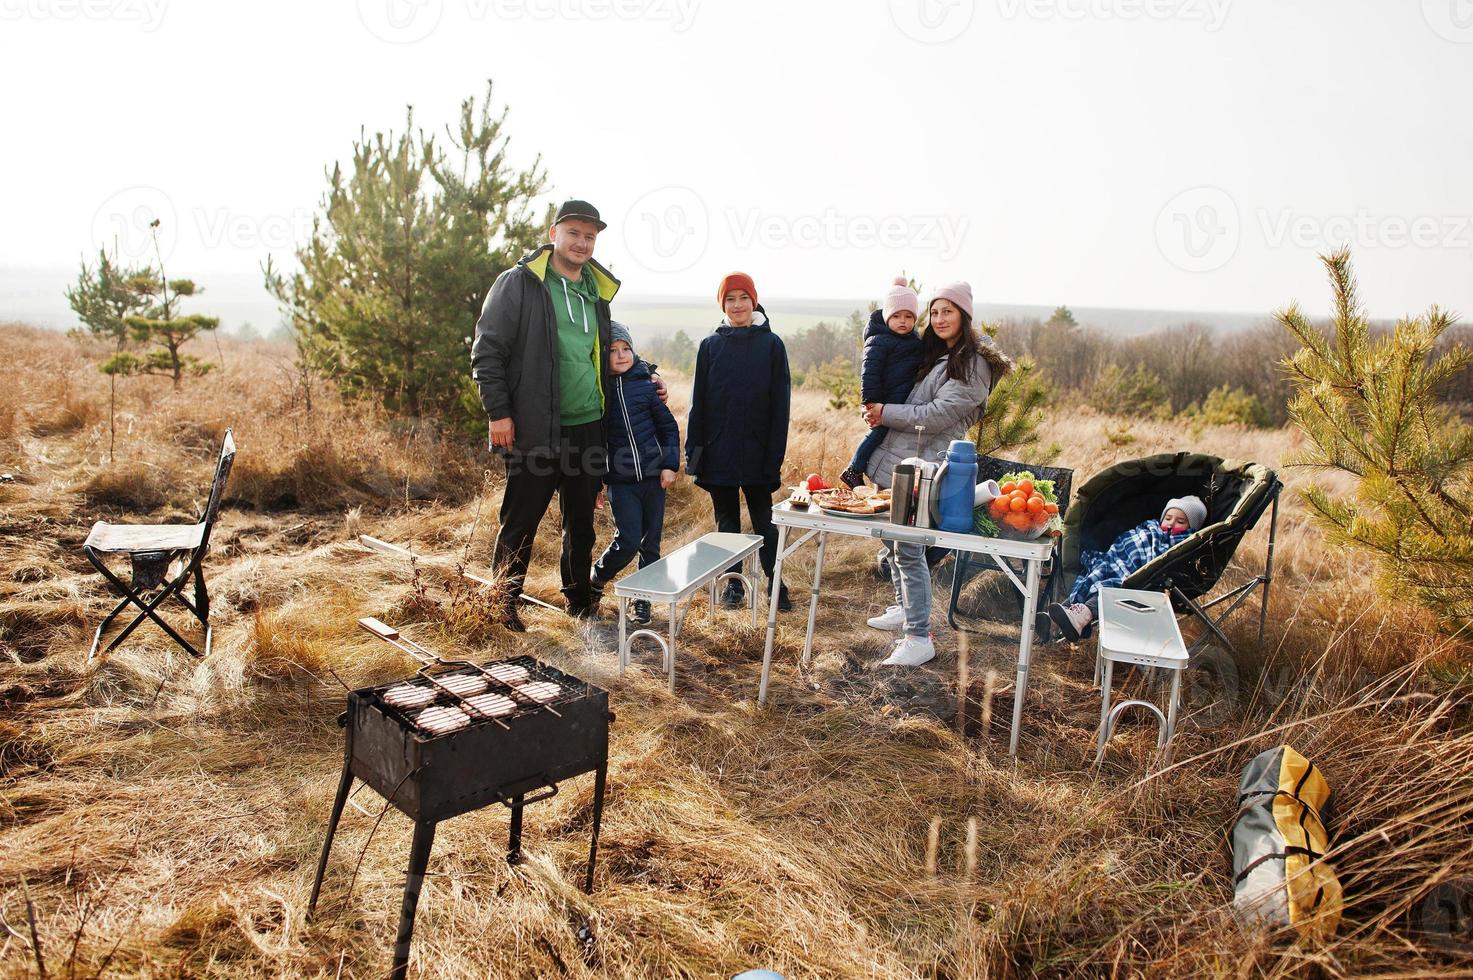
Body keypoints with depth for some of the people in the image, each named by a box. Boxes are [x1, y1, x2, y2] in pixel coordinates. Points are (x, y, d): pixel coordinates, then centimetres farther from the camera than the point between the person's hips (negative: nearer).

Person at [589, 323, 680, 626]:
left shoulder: (646, 385, 2)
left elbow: (669, 426, 9)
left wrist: (670, 465, 0)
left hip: (653, 476, 2)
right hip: (620, 481, -2)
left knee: (650, 543, 7)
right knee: (627, 541, -8)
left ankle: (642, 599, 22)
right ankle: (595, 580, 20)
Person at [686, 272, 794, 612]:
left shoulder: (771, 344, -1)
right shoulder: (710, 345, 5)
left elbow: (780, 404, -3)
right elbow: (698, 402, 6)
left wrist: (776, 455, -8)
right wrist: (693, 452, 0)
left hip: (756, 452, -2)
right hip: (718, 452, 2)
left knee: (764, 520, 4)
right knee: (726, 519, 10)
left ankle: (775, 582, 15)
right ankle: (733, 582, 22)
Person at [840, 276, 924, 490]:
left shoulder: (916, 340, 15)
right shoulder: (878, 342, -11)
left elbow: (921, 368, 25)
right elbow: (869, 373, -16)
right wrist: (871, 404, -20)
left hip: (907, 400, 8)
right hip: (887, 401, -8)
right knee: (879, 431, -10)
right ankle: (853, 472, 1)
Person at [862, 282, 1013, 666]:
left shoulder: (973, 366, -9)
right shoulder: (932, 354, 16)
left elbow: (936, 416, -17)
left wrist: (885, 413, -10)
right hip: (893, 462, 9)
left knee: (908, 551, -10)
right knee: (893, 542, 17)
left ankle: (920, 638, -5)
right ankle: (905, 609, 33)